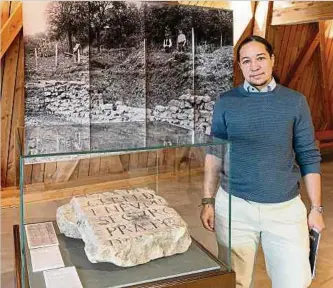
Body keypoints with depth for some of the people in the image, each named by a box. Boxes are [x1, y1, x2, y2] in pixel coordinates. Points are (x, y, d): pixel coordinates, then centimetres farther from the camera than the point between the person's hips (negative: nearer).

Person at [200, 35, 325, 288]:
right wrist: (208, 201, 2)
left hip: (286, 207, 0)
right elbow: (214, 154, 5)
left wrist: (316, 208, 2)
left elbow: (308, 156, 3)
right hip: (234, 206, 0)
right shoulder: (226, 103, 0)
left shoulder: (295, 101, 1)